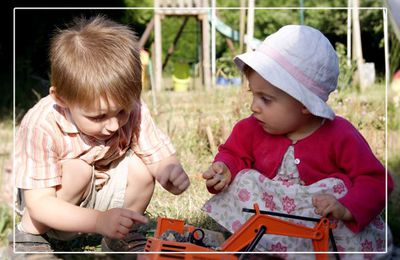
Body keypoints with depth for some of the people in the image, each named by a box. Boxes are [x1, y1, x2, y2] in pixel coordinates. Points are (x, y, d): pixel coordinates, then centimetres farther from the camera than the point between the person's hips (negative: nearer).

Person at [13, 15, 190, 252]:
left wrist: (171, 171, -44)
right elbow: (39, 203, -35)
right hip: (59, 203, -4)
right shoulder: (42, 127, -35)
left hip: (102, 195, 4)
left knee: (140, 167, -21)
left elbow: (161, 157, -17)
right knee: (77, 170, -32)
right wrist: (99, 221, -50)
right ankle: (29, 234, -10)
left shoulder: (133, 110, -23)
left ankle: (120, 236, 3)